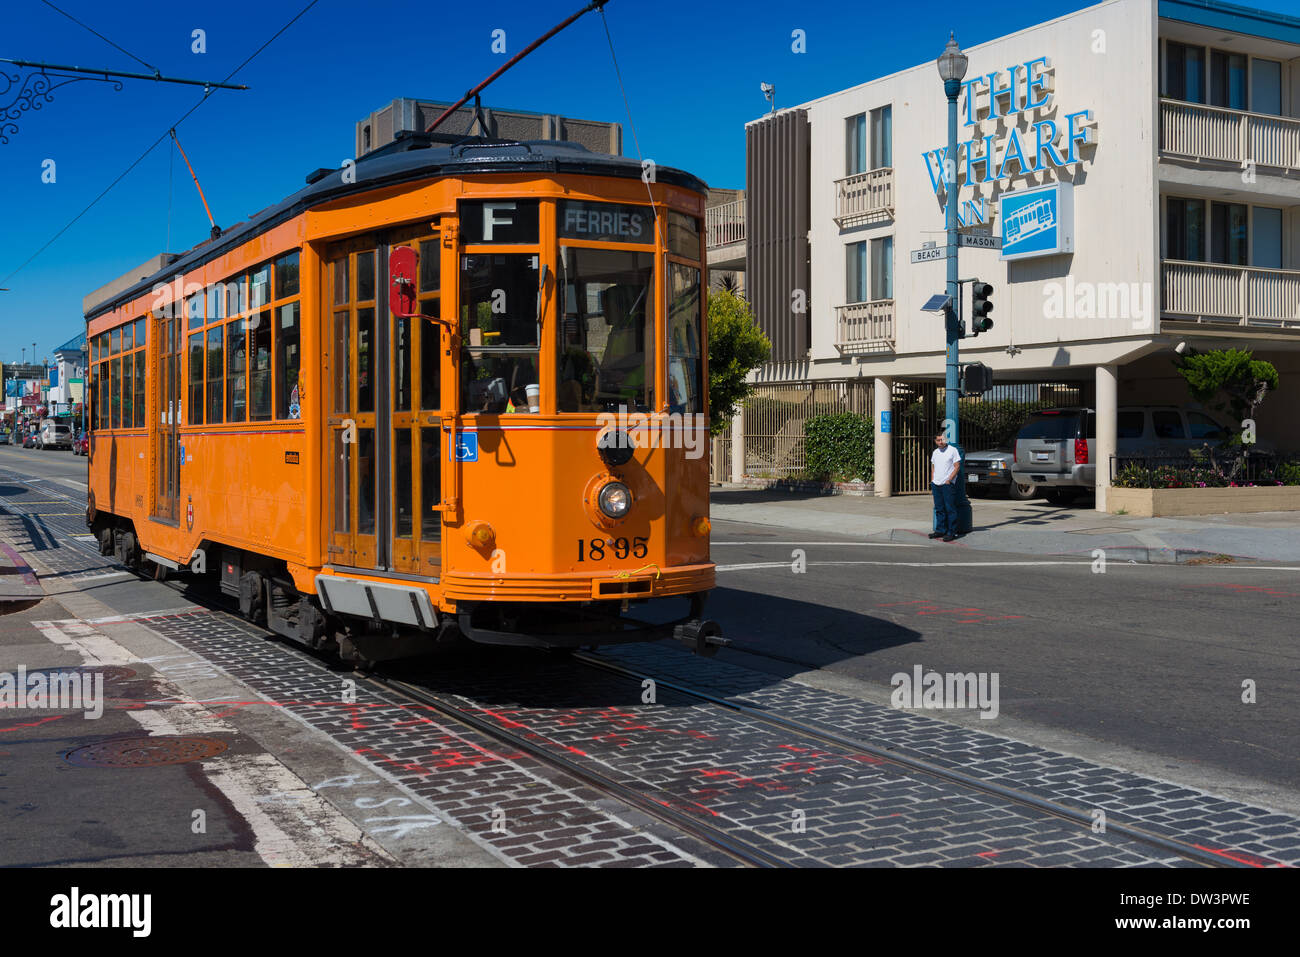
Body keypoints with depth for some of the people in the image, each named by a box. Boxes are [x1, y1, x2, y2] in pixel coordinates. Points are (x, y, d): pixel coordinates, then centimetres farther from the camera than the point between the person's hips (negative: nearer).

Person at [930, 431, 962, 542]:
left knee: (950, 509, -5)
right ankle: (940, 530, 16)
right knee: (939, 509, 9)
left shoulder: (953, 450, -4)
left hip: (948, 484, -6)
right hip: (936, 484, 6)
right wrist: (932, 484, 14)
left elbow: (957, 467, -7)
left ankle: (951, 532, -4)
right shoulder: (935, 452, 15)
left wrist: (949, 480, -13)